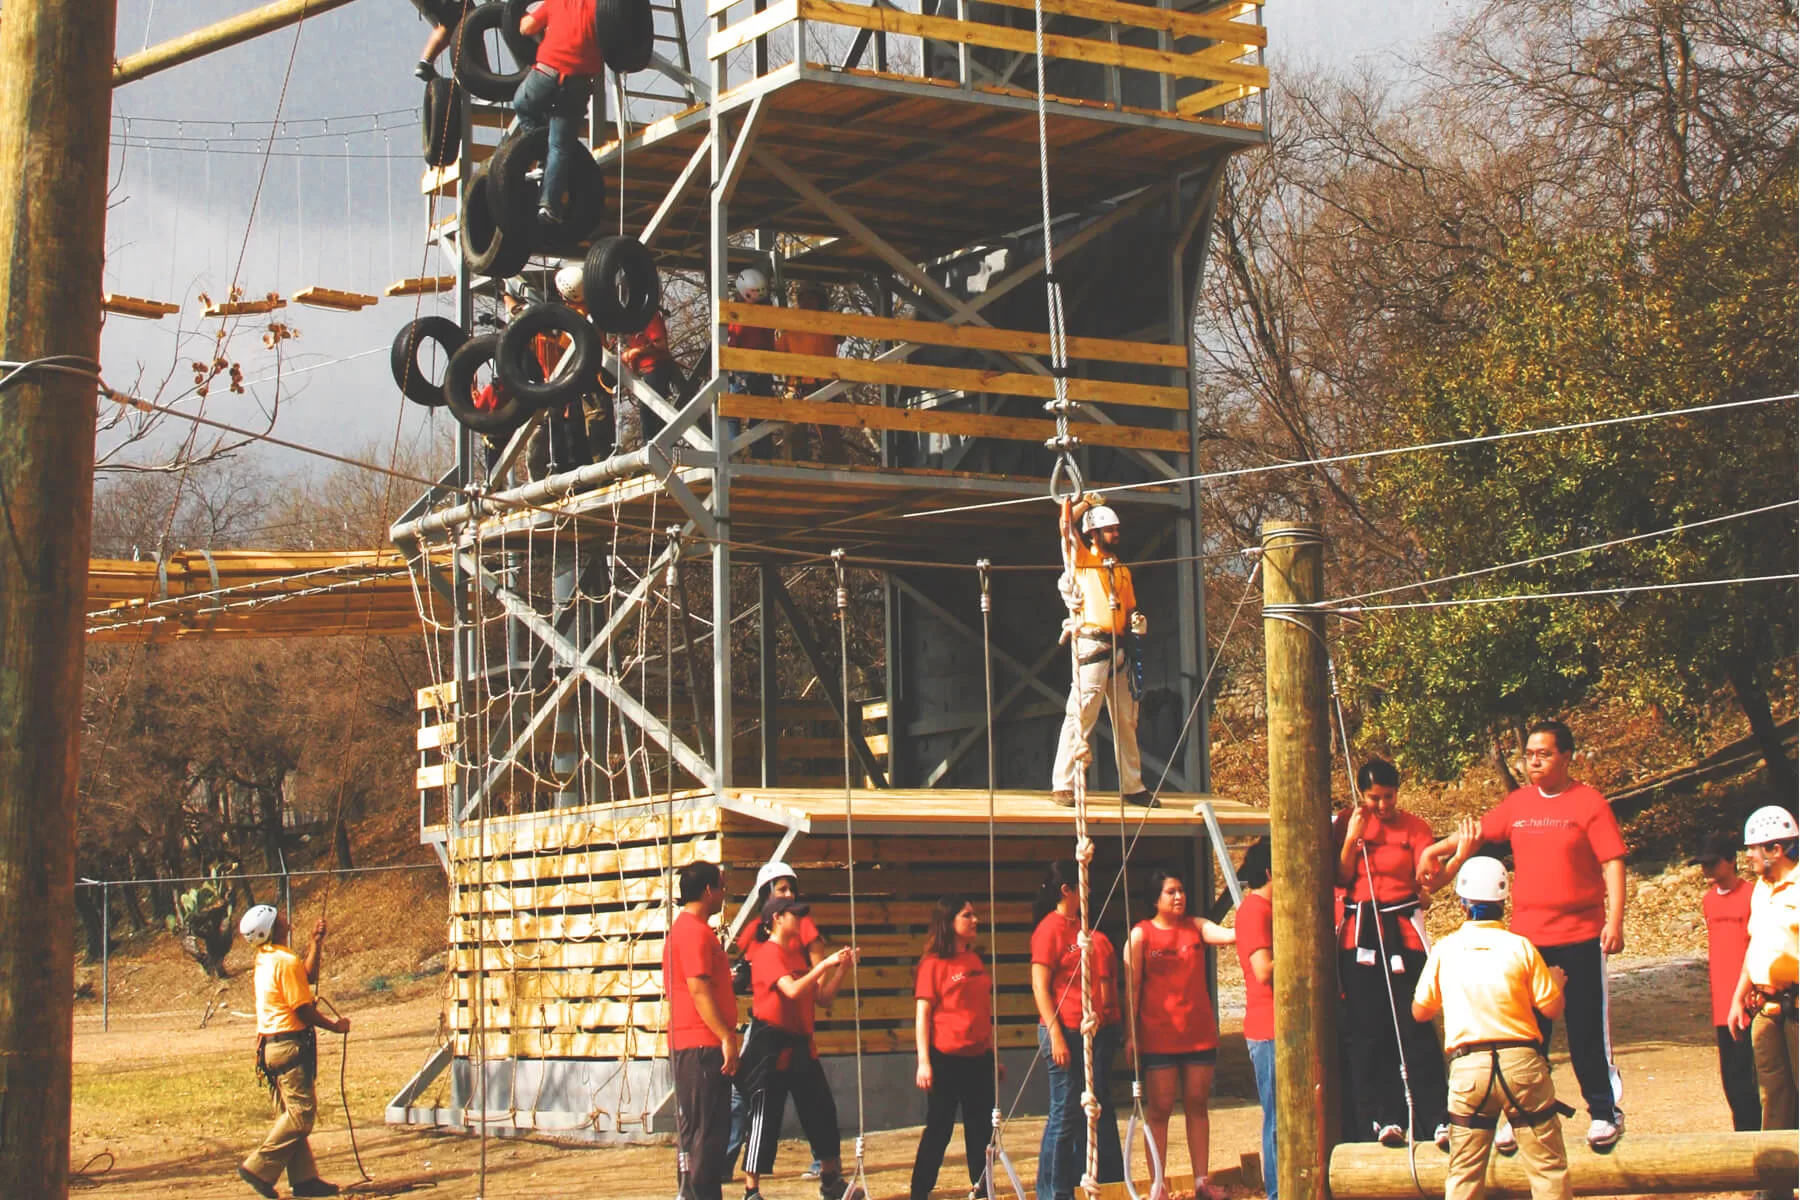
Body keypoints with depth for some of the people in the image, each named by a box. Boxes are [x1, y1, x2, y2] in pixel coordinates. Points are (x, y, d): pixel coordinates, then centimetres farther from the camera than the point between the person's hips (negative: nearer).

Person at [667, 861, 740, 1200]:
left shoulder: (683, 927, 19)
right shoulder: (695, 931, -14)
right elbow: (699, 989, -21)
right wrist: (726, 1038, -21)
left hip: (687, 1044, 10)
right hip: (703, 1044, -10)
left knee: (694, 1128, 13)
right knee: (706, 1128, -8)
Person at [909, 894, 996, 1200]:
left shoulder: (976, 960, 12)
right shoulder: (933, 963, -7)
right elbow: (922, 1014, -10)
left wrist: (994, 1055, 16)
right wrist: (923, 1062, -16)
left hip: (979, 1057, 6)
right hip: (946, 1058, -6)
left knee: (981, 1128, 8)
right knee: (939, 1129, -1)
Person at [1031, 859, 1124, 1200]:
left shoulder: (1082, 926, 15)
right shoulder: (1049, 929, -10)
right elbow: (1040, 986, -14)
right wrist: (1055, 1034, -19)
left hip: (1098, 1030, 9)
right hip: (1067, 1032, -8)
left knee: (1097, 1109, 11)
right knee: (1066, 1114, -4)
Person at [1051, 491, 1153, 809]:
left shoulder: (1122, 570, 23)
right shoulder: (1082, 559, 5)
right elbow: (1066, 524, -9)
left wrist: (1137, 621, 4)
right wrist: (1084, 503, 6)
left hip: (1118, 647, 7)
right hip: (1091, 646, -7)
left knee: (1126, 719, 9)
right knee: (1081, 715, -12)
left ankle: (1132, 786, 15)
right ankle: (1063, 785, -10)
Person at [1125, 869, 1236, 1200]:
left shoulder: (1196, 927, 8)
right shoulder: (1140, 934, -1)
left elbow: (1230, 935, -9)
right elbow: (1132, 987, -3)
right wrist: (1131, 1035, -7)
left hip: (1200, 1033, 4)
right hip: (1158, 1036, -4)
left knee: (1197, 1105, 8)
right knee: (1160, 1109, -1)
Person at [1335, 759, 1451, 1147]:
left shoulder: (1414, 828, 1)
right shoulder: (1347, 823, 5)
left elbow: (1427, 883, -7)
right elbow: (1340, 878, 0)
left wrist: (1432, 876, -29)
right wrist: (1352, 838, -11)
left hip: (1403, 932, -1)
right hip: (1359, 935, 1)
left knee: (1415, 1027, -7)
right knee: (1368, 1031, -2)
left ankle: (1435, 1120, -7)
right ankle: (1385, 1119, 2)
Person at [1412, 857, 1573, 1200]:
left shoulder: (1444, 950, 3)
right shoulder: (1520, 947, -2)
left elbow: (1420, 1011, 10)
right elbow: (1551, 1008, 0)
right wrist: (1556, 981, 21)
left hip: (1468, 1067, 1)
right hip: (1522, 1061, -1)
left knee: (1463, 1172, 7)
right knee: (1549, 1165, 7)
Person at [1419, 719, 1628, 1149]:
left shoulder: (1588, 802, -5)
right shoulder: (1518, 804, 9)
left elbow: (1613, 863, -9)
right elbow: (1478, 831, 23)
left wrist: (1615, 919, -17)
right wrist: (1435, 851, 17)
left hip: (1580, 936, -4)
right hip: (1526, 936, 4)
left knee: (1588, 1028, 0)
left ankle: (1604, 1112, 12)